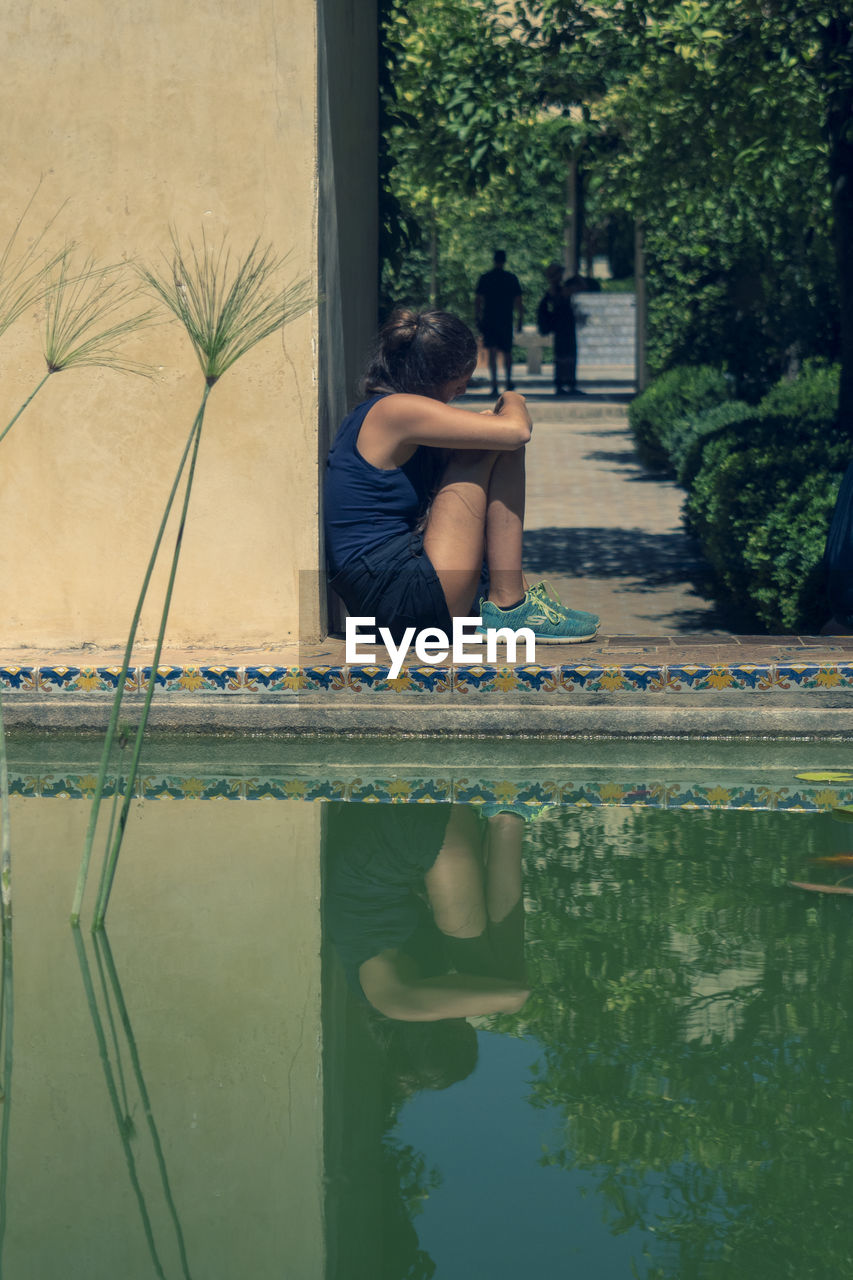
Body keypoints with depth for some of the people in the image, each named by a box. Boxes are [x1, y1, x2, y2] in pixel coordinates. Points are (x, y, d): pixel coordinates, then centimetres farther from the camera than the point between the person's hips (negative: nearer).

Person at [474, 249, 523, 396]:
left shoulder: (485, 278, 0)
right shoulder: (512, 278, 1)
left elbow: (477, 301, 0)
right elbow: (519, 301, 2)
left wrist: (478, 318, 7)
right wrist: (520, 319, 10)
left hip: (489, 320, -1)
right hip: (506, 320, 1)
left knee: (492, 352, -2)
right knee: (507, 351, 16)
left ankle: (494, 384, -11)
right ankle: (509, 381, 20)